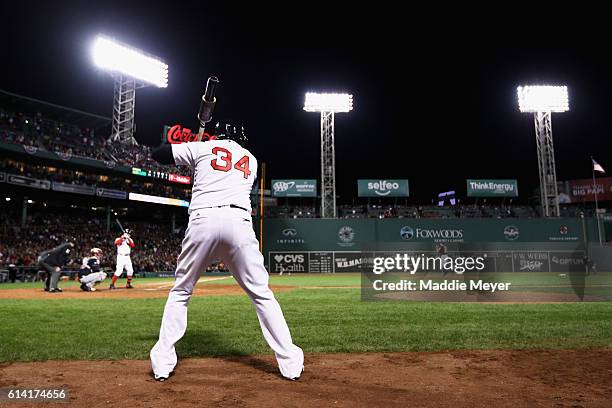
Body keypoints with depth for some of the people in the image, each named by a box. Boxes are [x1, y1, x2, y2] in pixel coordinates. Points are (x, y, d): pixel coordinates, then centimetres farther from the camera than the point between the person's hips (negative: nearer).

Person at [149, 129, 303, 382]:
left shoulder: (203, 147, 17)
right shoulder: (251, 160, 26)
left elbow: (157, 154, 20)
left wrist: (186, 148, 38)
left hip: (203, 220, -1)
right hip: (238, 222, 1)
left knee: (180, 292, 16)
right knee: (261, 294, 6)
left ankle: (162, 363, 14)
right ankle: (290, 363, 5)